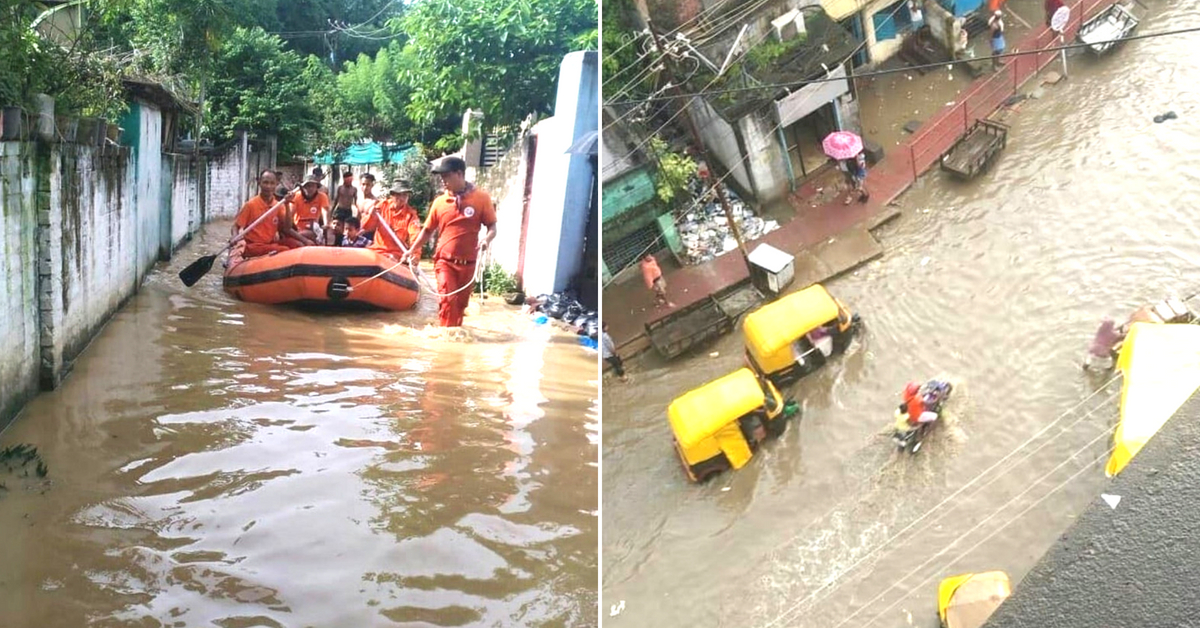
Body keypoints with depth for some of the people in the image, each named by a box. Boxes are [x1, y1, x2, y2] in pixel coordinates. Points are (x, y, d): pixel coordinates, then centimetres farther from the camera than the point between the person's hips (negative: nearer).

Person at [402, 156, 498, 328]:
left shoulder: (481, 198, -5)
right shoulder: (439, 202, 2)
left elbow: (492, 227, -2)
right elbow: (428, 229, 14)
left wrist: (487, 240, -22)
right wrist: (413, 250, 7)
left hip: (469, 263, 0)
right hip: (445, 261, 0)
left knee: (460, 304, 11)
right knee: (448, 299, -13)